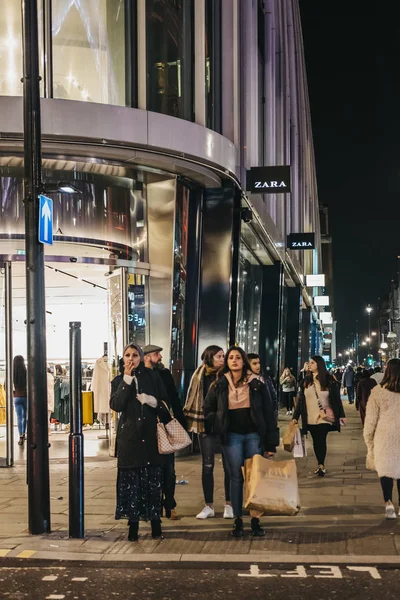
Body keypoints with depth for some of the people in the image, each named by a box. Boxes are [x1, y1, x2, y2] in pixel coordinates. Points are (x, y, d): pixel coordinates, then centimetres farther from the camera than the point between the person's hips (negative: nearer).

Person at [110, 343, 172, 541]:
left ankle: (155, 523, 6)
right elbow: (116, 405, -9)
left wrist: (152, 401, -12)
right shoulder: (119, 381, 9)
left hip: (150, 435, 0)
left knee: (153, 481, -1)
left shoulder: (152, 378, 8)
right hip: (129, 437, 0)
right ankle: (133, 526, 1)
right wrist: (127, 378, -11)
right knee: (131, 482, -2)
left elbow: (165, 404, 8)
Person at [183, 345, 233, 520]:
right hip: (207, 425, 1)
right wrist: (194, 422, 0)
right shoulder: (200, 377, 3)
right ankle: (209, 506, 11)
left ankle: (229, 505, 12)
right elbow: (194, 400, 6)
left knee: (229, 466, 3)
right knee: (207, 466, 4)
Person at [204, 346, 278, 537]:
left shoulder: (257, 384, 0)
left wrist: (271, 444, -5)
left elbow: (269, 413, -1)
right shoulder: (219, 385, 4)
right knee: (236, 477, 3)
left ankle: (255, 520, 9)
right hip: (232, 436, 1)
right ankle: (238, 520, 8)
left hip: (254, 434, 0)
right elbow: (208, 409, 15)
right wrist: (219, 426, 1)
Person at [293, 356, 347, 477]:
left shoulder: (329, 380, -2)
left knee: (321, 440, -12)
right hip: (310, 418, 4)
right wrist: (295, 417, 4)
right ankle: (320, 465, 16)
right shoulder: (307, 381, 7)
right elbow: (301, 400, 8)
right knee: (316, 441, 6)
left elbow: (336, 398, 0)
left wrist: (341, 415, 0)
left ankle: (321, 465, -6)